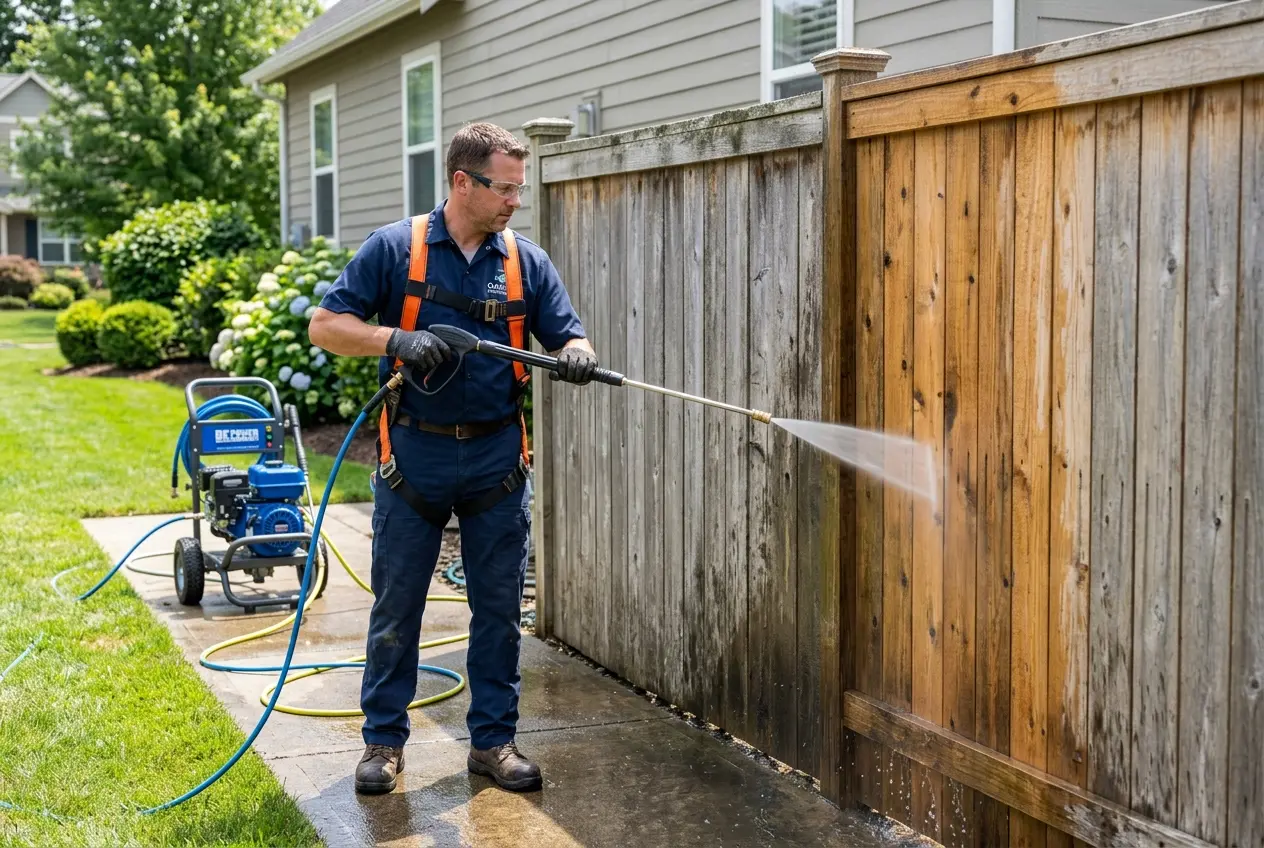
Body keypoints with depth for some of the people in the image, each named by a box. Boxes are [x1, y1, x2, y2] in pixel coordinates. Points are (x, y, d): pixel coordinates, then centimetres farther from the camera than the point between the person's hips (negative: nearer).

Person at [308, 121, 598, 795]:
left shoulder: (527, 262, 4)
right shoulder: (394, 248, -4)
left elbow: (569, 337, 5)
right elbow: (325, 325, -5)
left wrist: (575, 356, -19)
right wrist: (397, 340, -21)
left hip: (497, 460, 3)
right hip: (415, 456, -2)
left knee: (499, 607, 8)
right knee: (396, 606, 7)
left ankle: (494, 739, 21)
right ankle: (384, 740, 21)